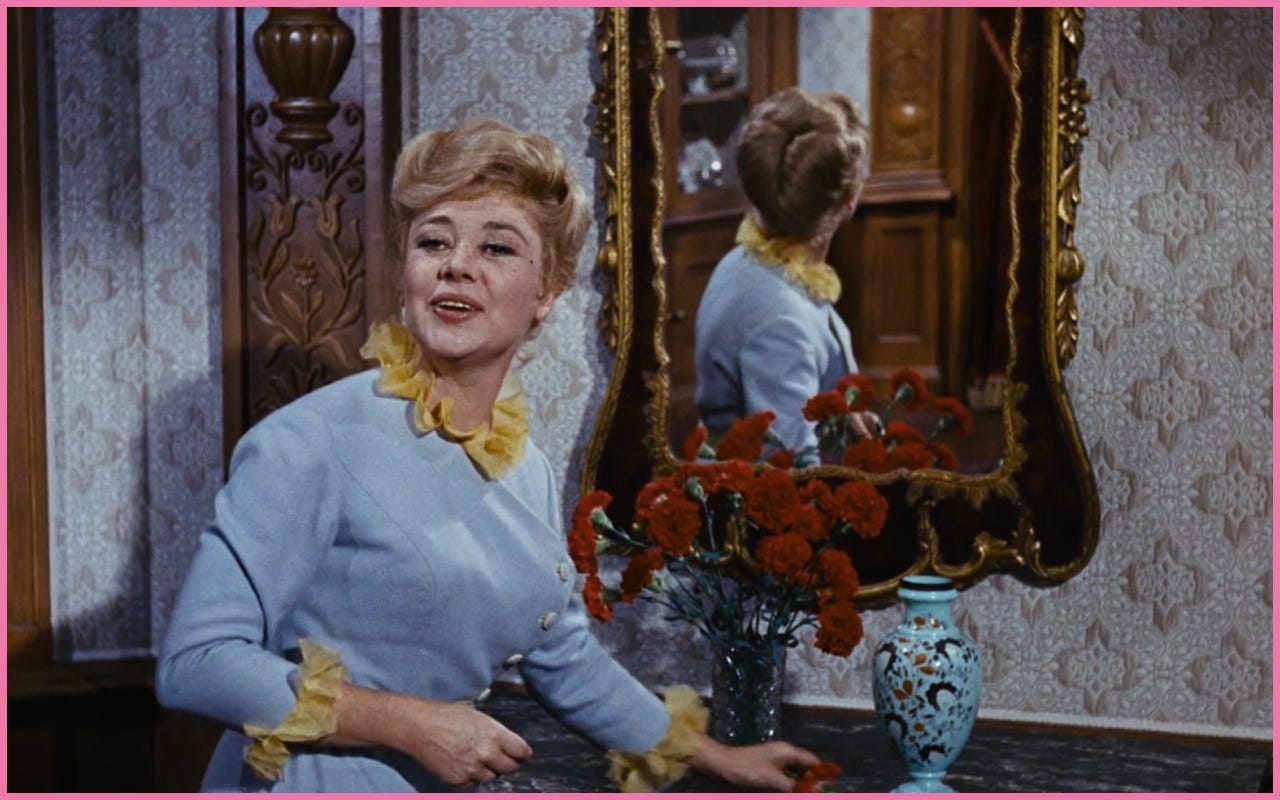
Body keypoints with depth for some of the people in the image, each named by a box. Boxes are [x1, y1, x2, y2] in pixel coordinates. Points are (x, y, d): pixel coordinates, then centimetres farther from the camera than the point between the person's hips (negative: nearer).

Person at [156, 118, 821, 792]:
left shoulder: (529, 473, 3)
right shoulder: (312, 444, -18)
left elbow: (566, 661, 17)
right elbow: (193, 665, -21)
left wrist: (718, 758, 21)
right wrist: (412, 723, -21)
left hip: (440, 786, 6)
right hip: (306, 786, -6)